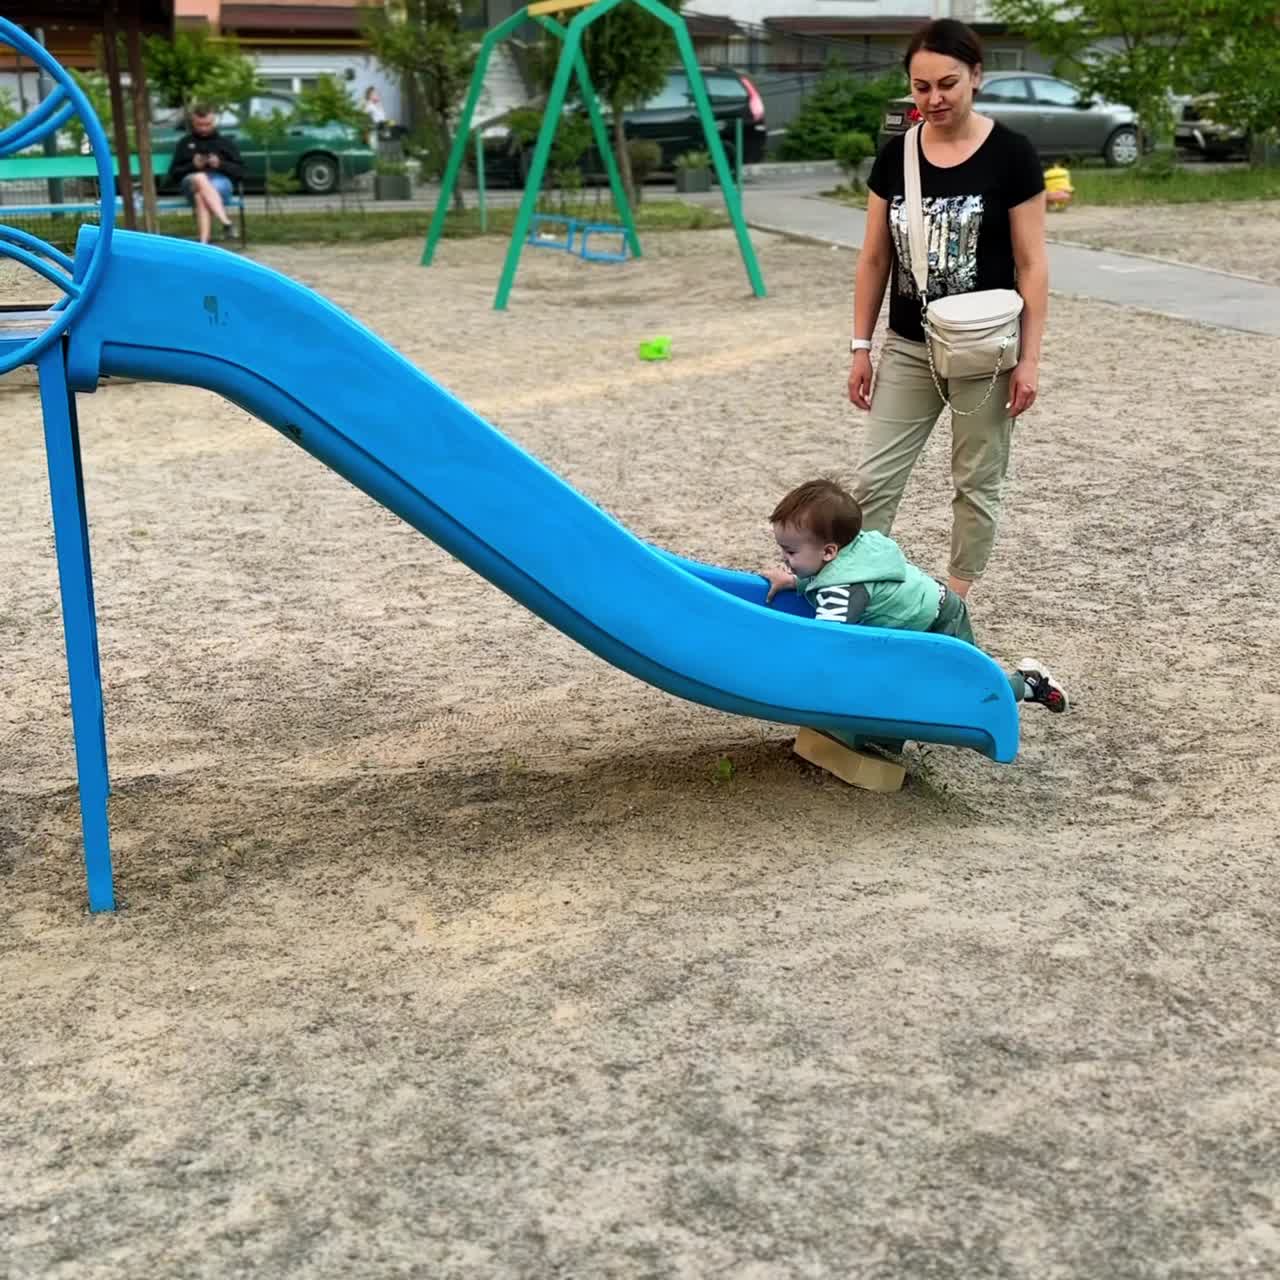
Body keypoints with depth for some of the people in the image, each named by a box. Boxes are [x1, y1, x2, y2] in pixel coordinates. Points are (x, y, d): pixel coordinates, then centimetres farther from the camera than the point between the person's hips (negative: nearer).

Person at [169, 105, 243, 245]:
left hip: (220, 182, 0)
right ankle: (225, 221, -53)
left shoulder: (226, 143, 23)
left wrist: (220, 164, -6)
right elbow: (174, 172, 18)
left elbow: (240, 171, 14)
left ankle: (203, 241, -51)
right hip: (192, 182, 0)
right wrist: (192, 166, -1)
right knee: (200, 178, -38)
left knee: (200, 195, -37)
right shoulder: (185, 144, 25)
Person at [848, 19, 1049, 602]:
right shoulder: (895, 155, 1)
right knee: (875, 480, 2)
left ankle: (954, 600, 23)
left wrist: (1029, 359, -11)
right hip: (908, 347, 3)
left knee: (976, 484, 9)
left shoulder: (1010, 154, -10)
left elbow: (1031, 264, -8)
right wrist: (861, 346, 5)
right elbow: (874, 258, 7)